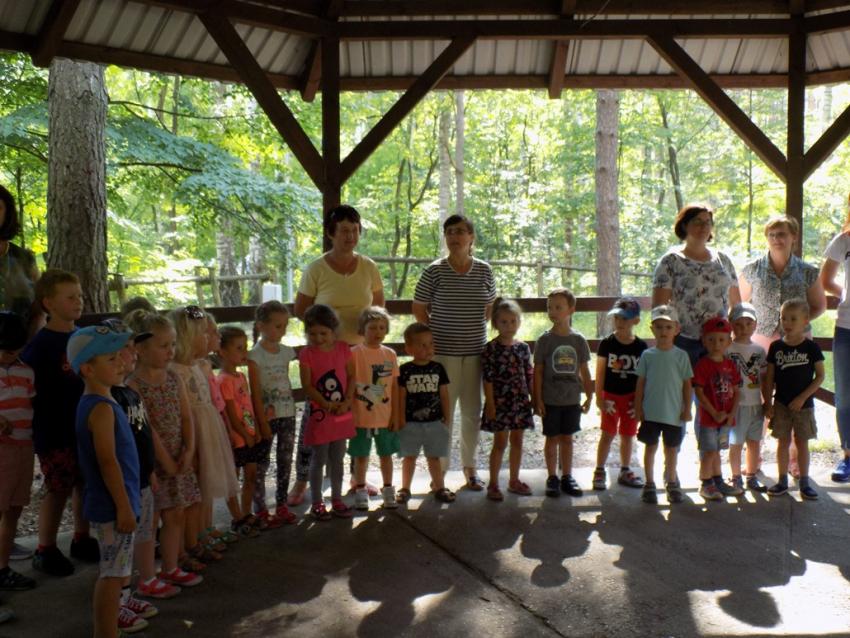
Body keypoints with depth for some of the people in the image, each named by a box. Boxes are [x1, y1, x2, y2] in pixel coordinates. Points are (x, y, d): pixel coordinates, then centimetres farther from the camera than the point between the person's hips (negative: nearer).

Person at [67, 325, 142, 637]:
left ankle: (109, 612, 39)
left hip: (107, 503, 10)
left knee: (111, 569, 24)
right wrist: (124, 506, -20)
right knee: (114, 573, -2)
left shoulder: (97, 403, 11)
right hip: (113, 505, -10)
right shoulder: (101, 408, -20)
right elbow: (108, 462, -23)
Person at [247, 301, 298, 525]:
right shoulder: (255, 355, -9)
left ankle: (281, 506, 20)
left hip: (287, 414, 5)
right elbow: (255, 393, -10)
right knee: (262, 464, 2)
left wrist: (290, 413, 8)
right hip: (267, 416, -5)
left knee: (285, 461, 10)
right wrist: (263, 422, -12)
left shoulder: (286, 351, 7)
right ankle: (261, 510, 11)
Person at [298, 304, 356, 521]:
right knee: (319, 460, 5)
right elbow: (307, 385, -12)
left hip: (342, 413, 3)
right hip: (320, 413, -3)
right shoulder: (307, 353, -9)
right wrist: (327, 405, -20)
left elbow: (351, 377, 2)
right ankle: (317, 503, 17)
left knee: (337, 459, 13)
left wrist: (346, 402, -12)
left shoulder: (343, 349, 0)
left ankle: (337, 500, 25)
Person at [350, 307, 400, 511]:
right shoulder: (355, 353, -8)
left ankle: (388, 490, 27)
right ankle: (360, 491, 23)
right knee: (361, 455, 8)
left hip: (386, 416, 3)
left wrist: (396, 414, 2)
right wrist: (350, 414, -9)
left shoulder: (390, 354, 2)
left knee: (386, 454, 13)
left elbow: (394, 387, 5)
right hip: (361, 417, -3)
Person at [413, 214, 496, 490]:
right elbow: (419, 309, 2)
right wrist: (436, 334, -2)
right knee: (444, 411, 3)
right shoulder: (434, 271, -5)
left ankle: (470, 467, 26)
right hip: (443, 352, -3)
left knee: (472, 411, 11)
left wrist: (475, 330, 6)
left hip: (475, 351, 3)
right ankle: (440, 468, 16)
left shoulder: (484, 270, 4)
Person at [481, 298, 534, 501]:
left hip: (521, 402, 5)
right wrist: (490, 404, -14)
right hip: (500, 402, -5)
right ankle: (493, 484, 11)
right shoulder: (491, 349, -9)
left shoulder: (523, 348, 5)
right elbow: (488, 379, -11)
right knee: (500, 444, 1)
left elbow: (529, 375, 10)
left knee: (517, 442, 13)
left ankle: (514, 480, 26)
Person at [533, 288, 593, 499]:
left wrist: (589, 396, 5)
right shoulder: (545, 339, -6)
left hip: (572, 399, 2)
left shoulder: (578, 340, 0)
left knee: (567, 438, 12)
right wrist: (538, 399, -8)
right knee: (552, 438, 6)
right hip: (550, 400, -2)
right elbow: (538, 371, -5)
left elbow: (584, 371, 7)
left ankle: (566, 477, 22)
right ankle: (552, 478, 17)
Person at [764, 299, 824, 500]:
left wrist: (802, 397, -13)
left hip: (803, 404, -1)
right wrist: (768, 403, -1)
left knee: (802, 442, 7)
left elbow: (820, 376, -6)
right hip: (781, 404, 1)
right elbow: (769, 377, 2)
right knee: (783, 442, 8)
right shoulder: (776, 347, -1)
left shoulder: (811, 348, -6)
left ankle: (804, 483, 16)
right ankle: (782, 480, 17)